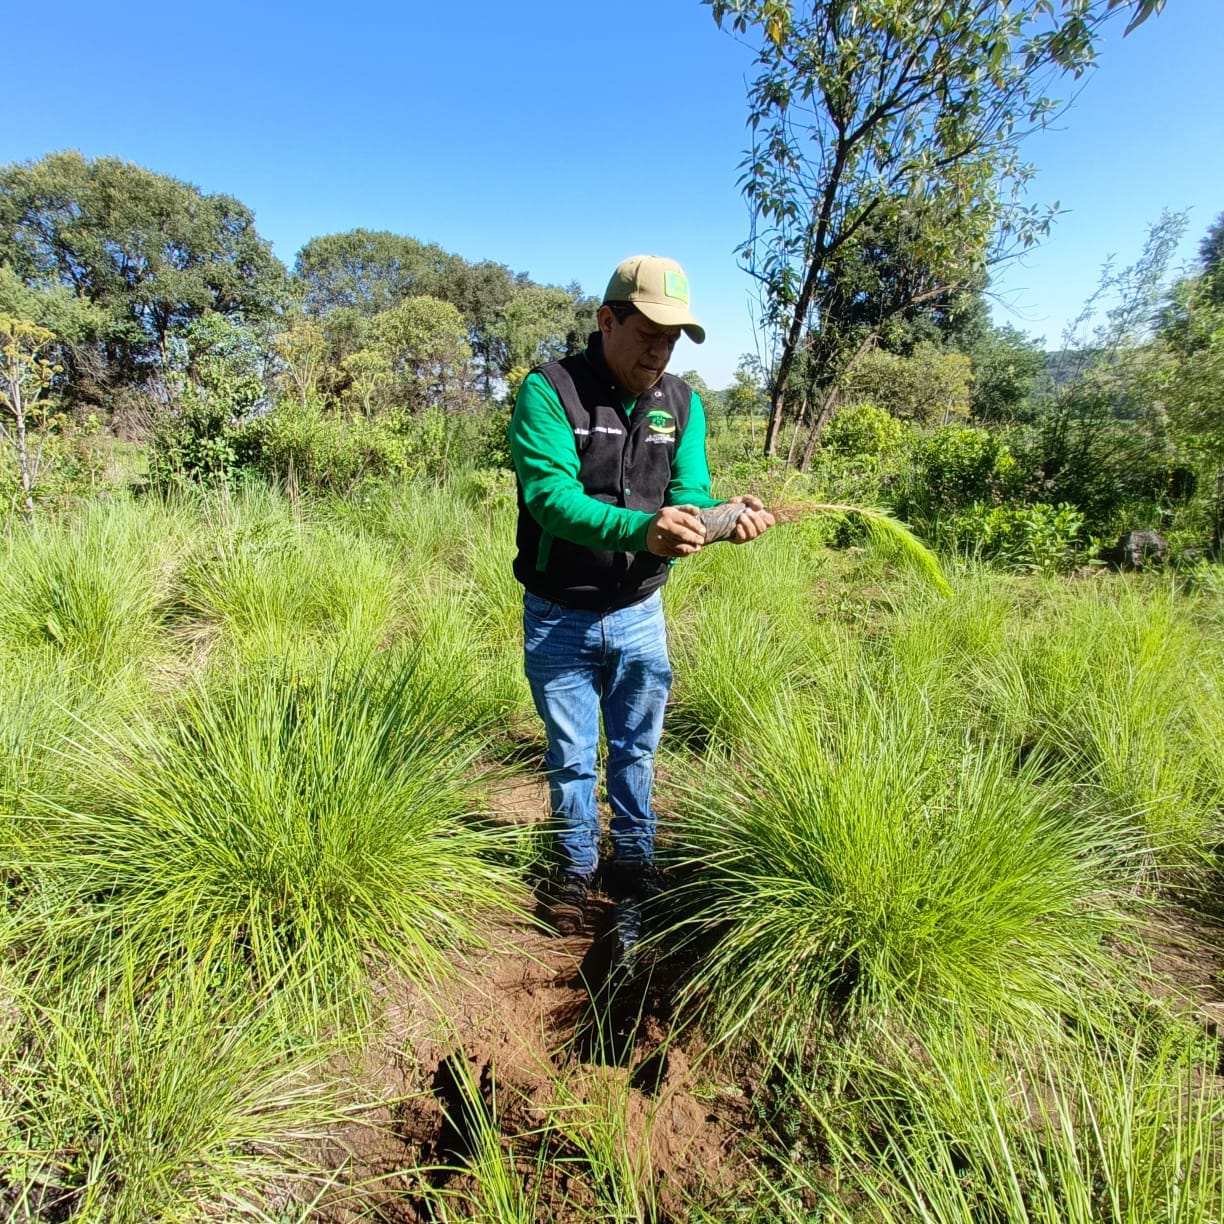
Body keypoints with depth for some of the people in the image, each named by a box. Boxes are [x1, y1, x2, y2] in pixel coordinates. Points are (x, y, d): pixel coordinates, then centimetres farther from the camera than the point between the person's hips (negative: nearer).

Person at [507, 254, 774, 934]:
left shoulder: (681, 403, 1)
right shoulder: (549, 390, -15)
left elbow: (688, 494, -6)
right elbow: (551, 496, -27)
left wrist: (726, 515, -30)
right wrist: (640, 528, -43)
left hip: (640, 615, 4)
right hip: (559, 619, -3)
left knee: (636, 750, 19)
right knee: (570, 756, 15)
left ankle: (635, 861, 42)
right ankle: (576, 868, 39)